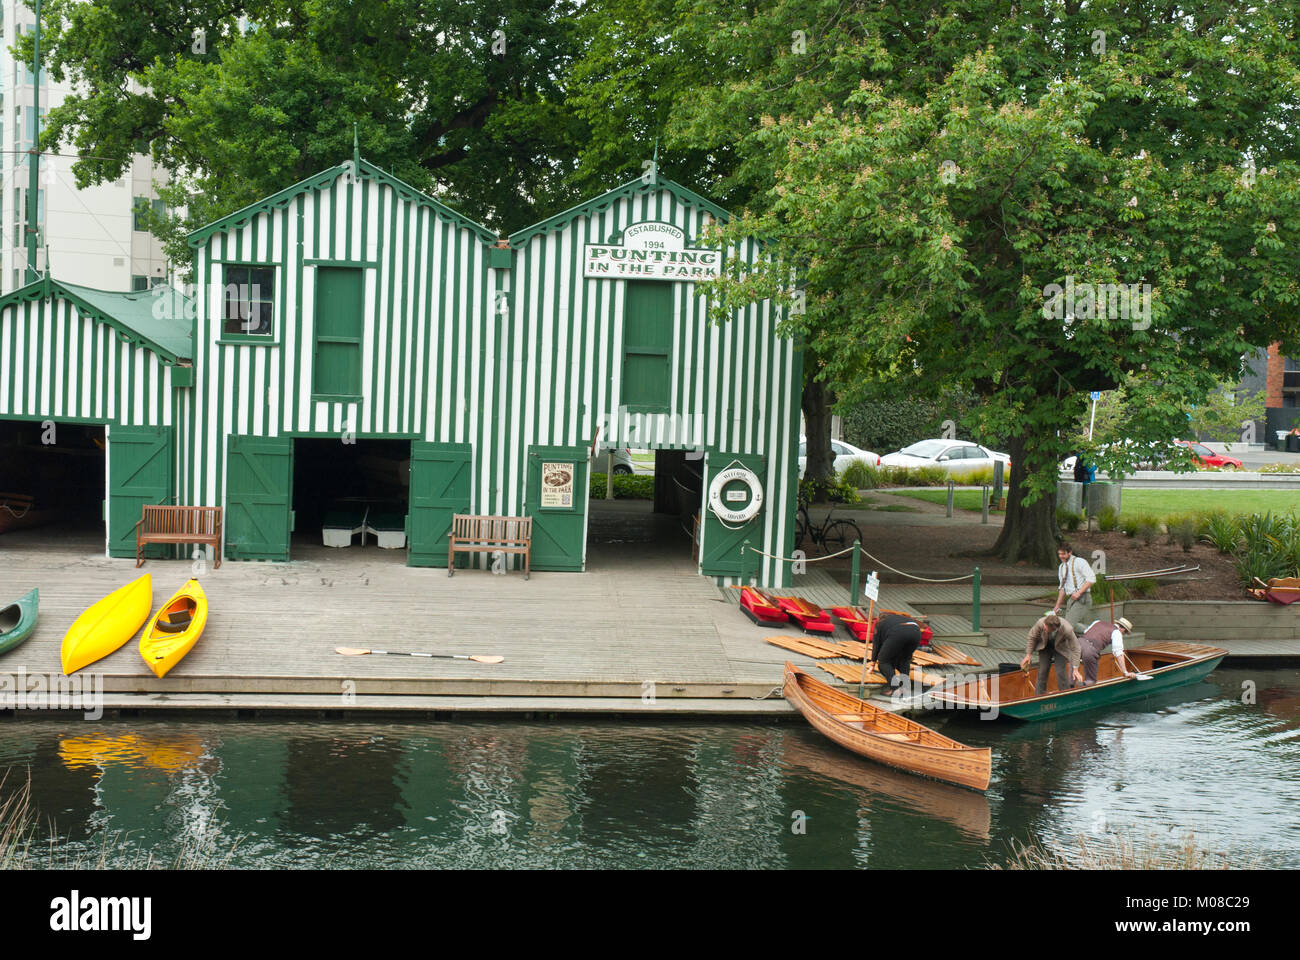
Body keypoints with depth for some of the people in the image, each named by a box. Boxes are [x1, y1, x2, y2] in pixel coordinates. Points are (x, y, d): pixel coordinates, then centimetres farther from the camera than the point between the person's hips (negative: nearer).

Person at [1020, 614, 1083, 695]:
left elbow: (1075, 649, -25)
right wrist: (1028, 655, -12)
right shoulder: (1040, 623, -35)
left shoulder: (1067, 630, -39)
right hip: (1045, 647, 2)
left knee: (1061, 673, -10)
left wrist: (1075, 669, -25)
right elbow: (1032, 638, -13)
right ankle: (1038, 697, 12)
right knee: (1042, 671, -1)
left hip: (1060, 648, -2)